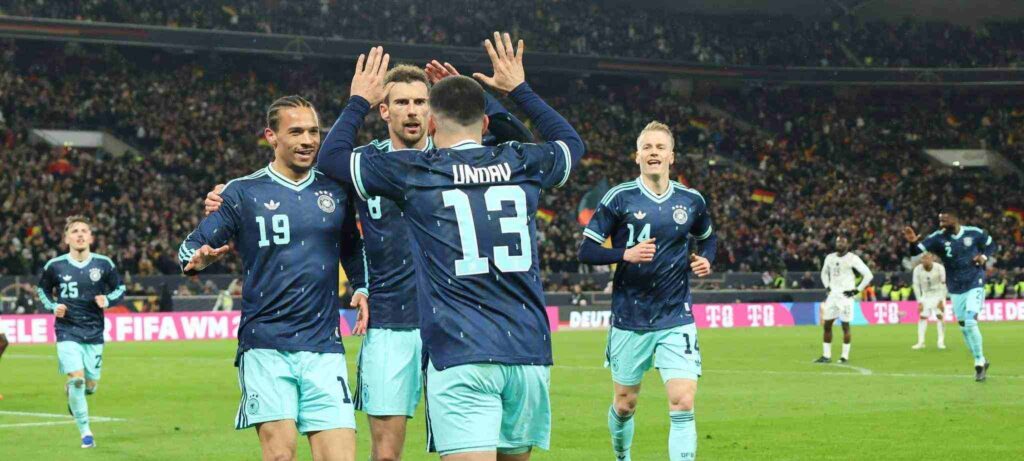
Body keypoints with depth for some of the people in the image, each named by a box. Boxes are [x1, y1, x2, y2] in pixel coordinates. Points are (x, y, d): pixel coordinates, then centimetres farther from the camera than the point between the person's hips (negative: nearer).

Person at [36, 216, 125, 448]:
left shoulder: (104, 264, -3)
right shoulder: (54, 266, -4)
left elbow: (120, 288, 9)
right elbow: (42, 290, 13)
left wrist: (107, 300, -12)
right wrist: (53, 306, -6)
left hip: (94, 333, 2)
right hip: (67, 332, -2)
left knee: (90, 385, 6)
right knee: (77, 377, -18)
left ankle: (70, 390, 45)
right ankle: (85, 431, -5)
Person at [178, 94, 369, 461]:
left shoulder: (336, 190, 12)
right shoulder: (243, 192, 4)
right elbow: (191, 246, 4)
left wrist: (363, 288, 8)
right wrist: (197, 259, -19)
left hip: (324, 348, 3)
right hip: (265, 346, -2)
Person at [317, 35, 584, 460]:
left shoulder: (413, 172, 2)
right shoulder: (522, 165, 11)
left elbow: (331, 155, 16)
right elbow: (571, 142, 35)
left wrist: (359, 102, 31)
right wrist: (520, 89, 45)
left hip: (460, 357, -4)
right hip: (528, 353, 4)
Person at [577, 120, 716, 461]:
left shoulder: (691, 201, 3)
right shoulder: (619, 198, -6)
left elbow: (707, 238, 23)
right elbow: (586, 251, -6)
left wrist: (705, 259, 1)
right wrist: (626, 255, -22)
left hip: (676, 320, 1)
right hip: (629, 320, -1)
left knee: (683, 404, -13)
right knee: (625, 404, 13)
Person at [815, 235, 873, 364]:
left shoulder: (853, 259, -8)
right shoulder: (830, 258, 10)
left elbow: (868, 275, -8)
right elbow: (824, 273, 29)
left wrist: (857, 290, -9)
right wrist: (827, 286, 14)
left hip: (846, 296, -6)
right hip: (833, 295, 6)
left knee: (845, 325, -3)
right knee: (827, 325, 3)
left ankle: (845, 356, 5)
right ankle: (826, 355, 10)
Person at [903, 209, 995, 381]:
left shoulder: (974, 233, -9)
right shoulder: (939, 238, -10)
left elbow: (990, 245, 10)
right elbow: (917, 251, -22)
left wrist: (984, 257, -9)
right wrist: (913, 242, -44)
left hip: (974, 285, -3)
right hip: (955, 289, 3)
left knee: (970, 322, -17)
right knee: (964, 327, 8)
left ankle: (980, 362, -4)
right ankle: (981, 361, 25)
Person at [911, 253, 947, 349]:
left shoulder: (939, 268, -21)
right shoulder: (917, 270, -16)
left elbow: (943, 284, -13)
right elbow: (916, 286, -8)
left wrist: (941, 300, -16)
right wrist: (919, 302, -10)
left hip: (938, 294, -2)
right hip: (926, 295, 2)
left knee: (940, 316, -11)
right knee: (922, 317, -5)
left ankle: (941, 342, -7)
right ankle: (921, 342, -1)